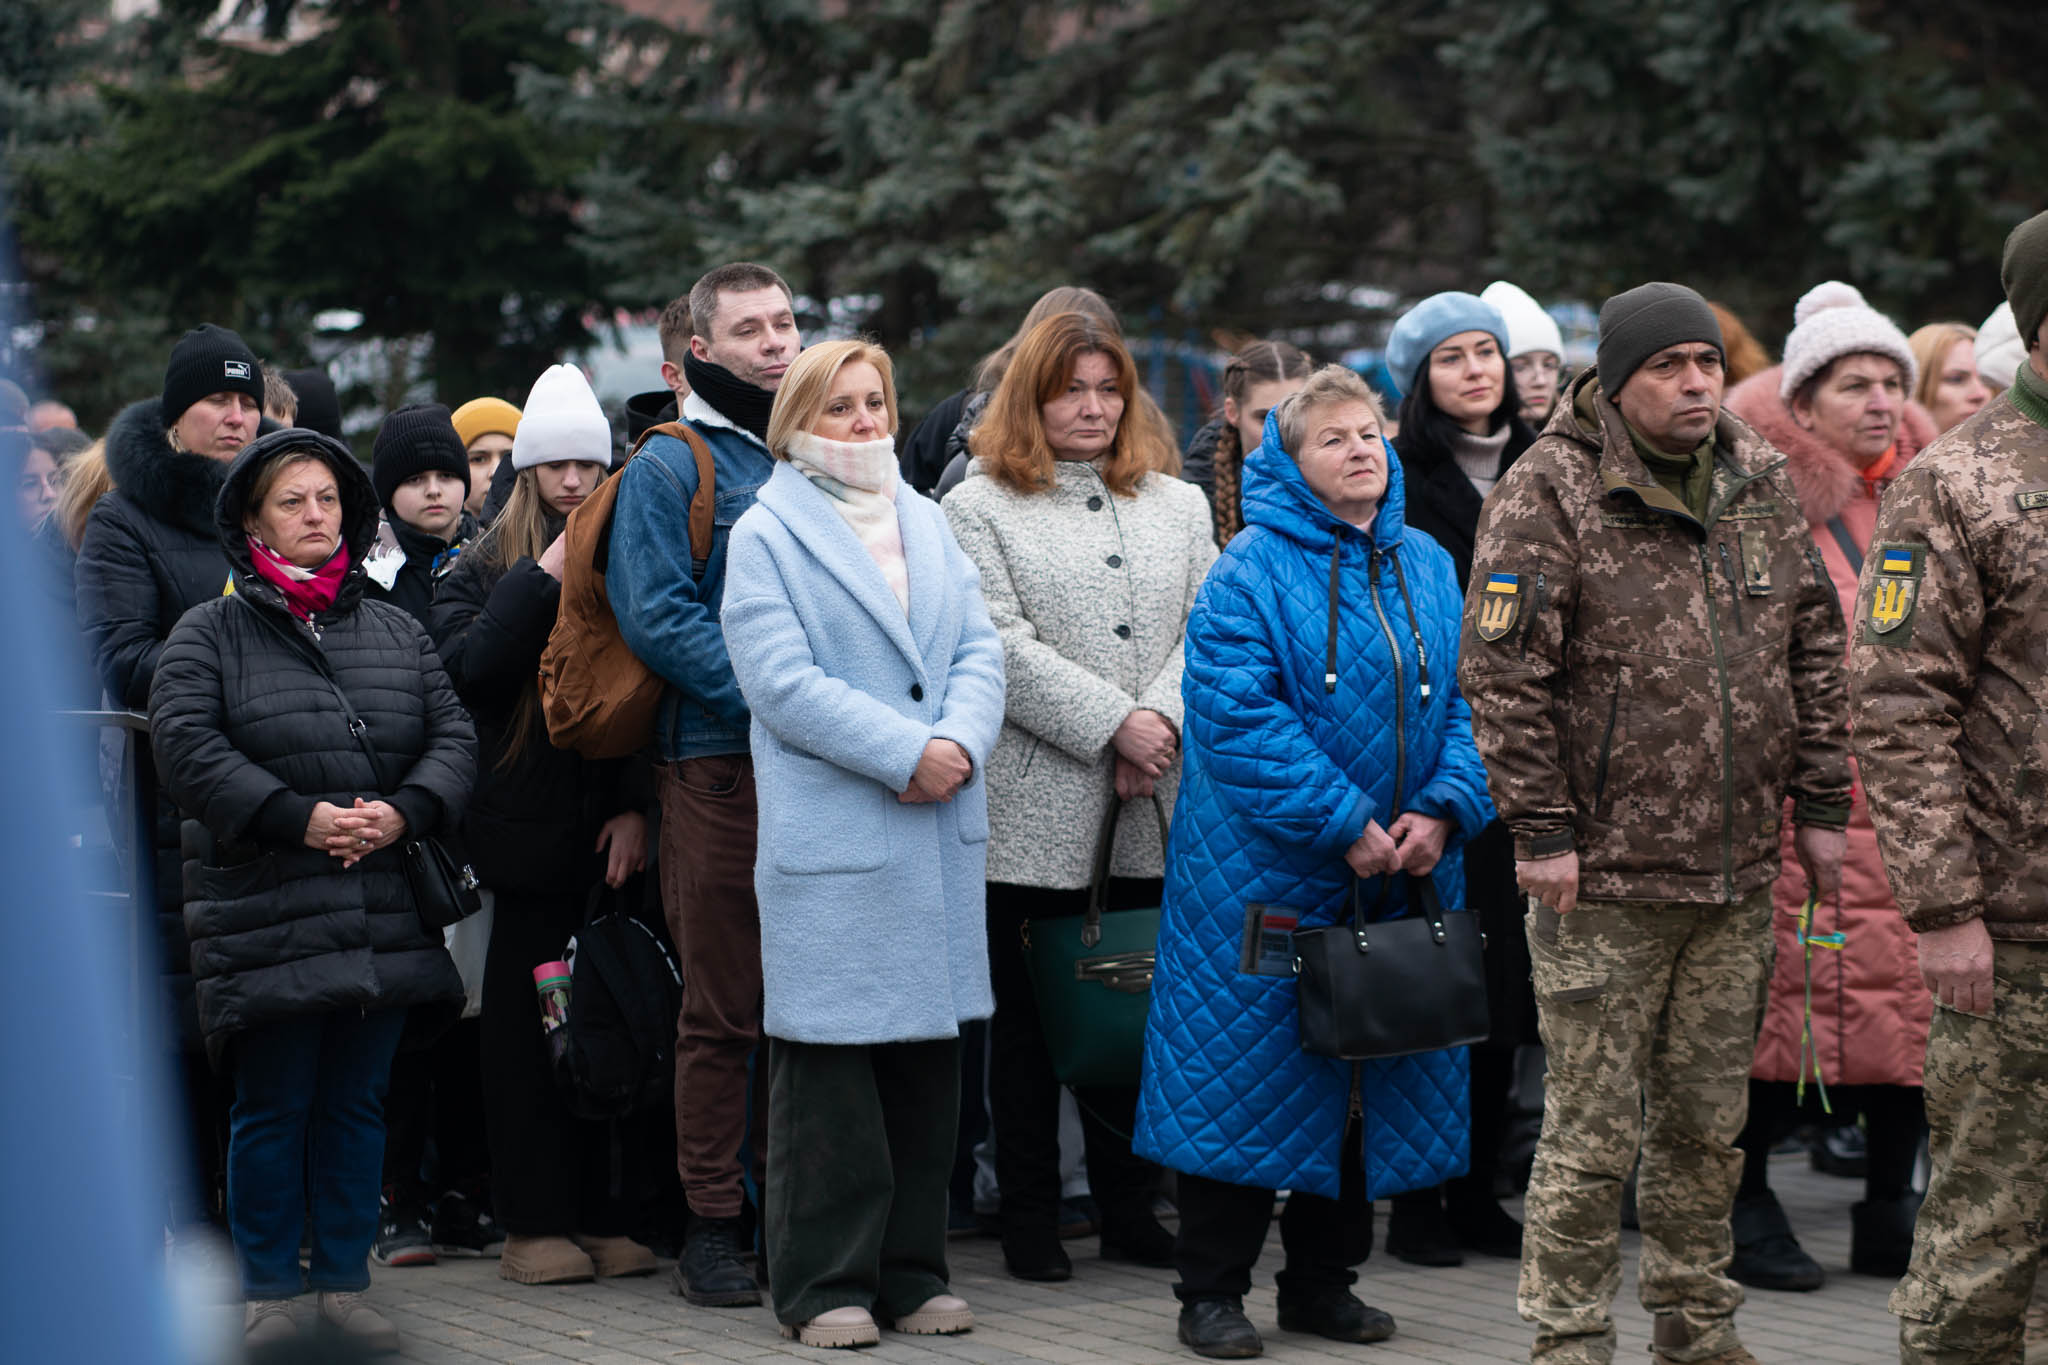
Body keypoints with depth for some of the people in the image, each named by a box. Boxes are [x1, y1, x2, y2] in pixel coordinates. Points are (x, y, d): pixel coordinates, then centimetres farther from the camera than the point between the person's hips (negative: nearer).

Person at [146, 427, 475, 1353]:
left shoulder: (396, 632, 14)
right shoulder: (209, 635, 1)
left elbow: (453, 736, 10)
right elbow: (186, 748, -10)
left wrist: (406, 809, -10)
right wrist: (297, 817, -18)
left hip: (386, 914, 4)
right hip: (266, 918, -4)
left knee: (357, 1104, 9)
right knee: (272, 1110, 1)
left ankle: (345, 1287, 17)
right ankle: (267, 1296, 11)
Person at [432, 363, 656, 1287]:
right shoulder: (486, 570, 9)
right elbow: (468, 667, -9)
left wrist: (639, 805, -8)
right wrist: (546, 577, -14)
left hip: (616, 832, 1)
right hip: (530, 825, -1)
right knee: (529, 1022, 1)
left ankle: (608, 1215, 8)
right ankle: (535, 1222, 6)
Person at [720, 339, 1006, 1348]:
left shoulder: (928, 524, 17)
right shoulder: (766, 536, -2)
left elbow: (979, 651, 10)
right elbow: (783, 681, -12)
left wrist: (960, 744, -10)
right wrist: (907, 754, -17)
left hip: (940, 835, 6)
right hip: (830, 840, -6)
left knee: (929, 1056, 9)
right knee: (831, 1067, -4)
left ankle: (913, 1273, 17)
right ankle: (826, 1286, 2)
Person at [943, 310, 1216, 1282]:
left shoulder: (1179, 505, 16)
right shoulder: (979, 508, 1)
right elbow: (1003, 648, -9)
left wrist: (1161, 718, -10)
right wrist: (1112, 725, -14)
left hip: (1153, 812, 4)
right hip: (1033, 810, -4)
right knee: (1027, 1019, 1)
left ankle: (1130, 1206, 16)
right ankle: (1029, 1218, 9)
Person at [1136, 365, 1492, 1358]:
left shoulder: (1428, 567, 10)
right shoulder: (1252, 572, -9)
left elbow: (1462, 704, 7)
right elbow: (1242, 718, -18)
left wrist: (1444, 809, -10)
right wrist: (1343, 827, -20)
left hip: (1404, 874, 6)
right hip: (1266, 878, -6)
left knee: (1372, 1078, 10)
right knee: (1251, 1069, -1)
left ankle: (1322, 1280, 23)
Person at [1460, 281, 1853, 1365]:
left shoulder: (1758, 482, 10)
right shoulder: (1550, 492, -8)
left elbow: (1813, 647, 16)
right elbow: (1502, 672, -11)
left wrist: (1819, 805, 12)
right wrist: (1541, 830, -13)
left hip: (1737, 870, 6)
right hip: (1605, 874, -5)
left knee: (1709, 1121, 14)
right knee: (1593, 1127, -2)